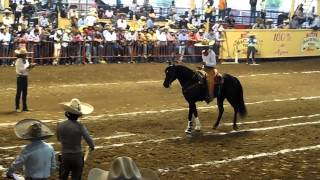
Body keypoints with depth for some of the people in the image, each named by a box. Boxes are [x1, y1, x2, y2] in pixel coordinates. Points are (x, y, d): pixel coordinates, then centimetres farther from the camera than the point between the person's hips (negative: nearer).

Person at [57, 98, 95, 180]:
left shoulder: (60, 125, -7)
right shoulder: (80, 126, -16)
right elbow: (89, 140, -13)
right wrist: (92, 147, 9)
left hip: (65, 156, 2)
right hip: (77, 156, -2)